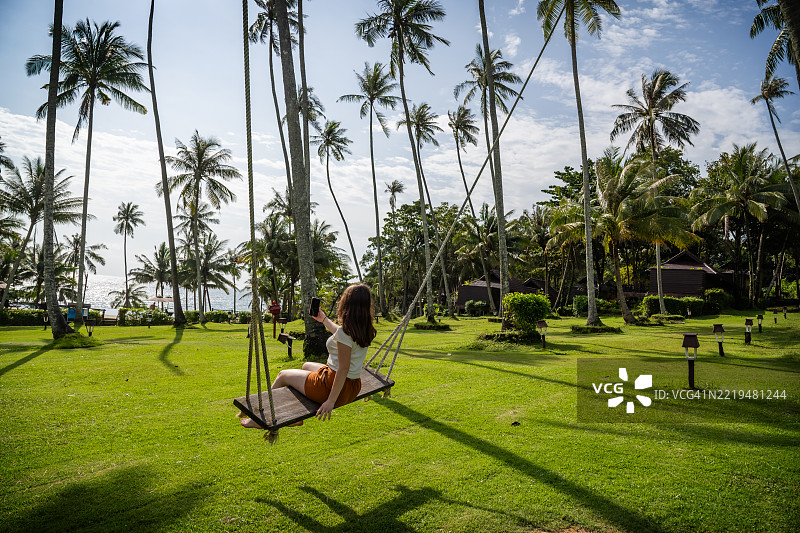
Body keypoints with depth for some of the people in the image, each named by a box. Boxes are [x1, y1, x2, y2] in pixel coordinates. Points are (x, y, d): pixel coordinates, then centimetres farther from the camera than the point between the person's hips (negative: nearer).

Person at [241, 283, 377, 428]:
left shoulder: (345, 331, -24)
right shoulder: (365, 329, 1)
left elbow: (343, 369, -27)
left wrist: (331, 401, -23)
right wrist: (324, 320, 35)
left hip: (334, 385, -8)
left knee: (283, 375, 13)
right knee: (306, 366, 32)